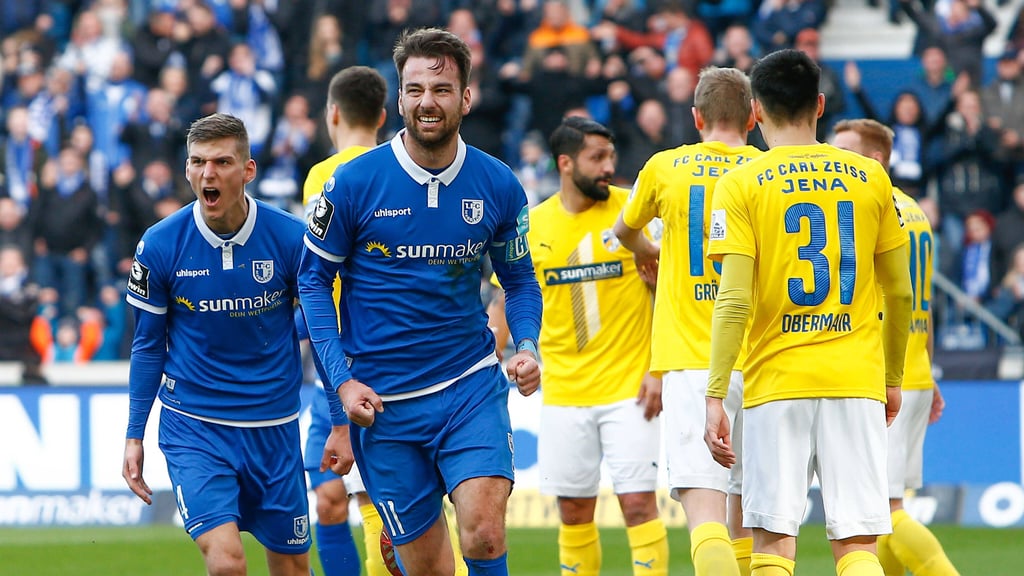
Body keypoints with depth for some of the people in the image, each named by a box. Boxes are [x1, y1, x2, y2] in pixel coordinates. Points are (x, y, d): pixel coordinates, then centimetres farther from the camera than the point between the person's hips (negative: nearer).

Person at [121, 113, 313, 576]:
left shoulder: (290, 238, -8)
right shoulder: (160, 246, -8)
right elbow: (148, 346, 5)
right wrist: (134, 436, 4)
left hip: (274, 428, 2)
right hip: (193, 428, -2)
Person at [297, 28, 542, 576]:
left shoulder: (498, 186, -1)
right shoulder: (354, 182, -7)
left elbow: (519, 279, 14)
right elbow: (313, 278, 2)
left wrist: (527, 347, -5)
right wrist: (341, 381, -6)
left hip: (471, 387, 1)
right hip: (383, 403, -1)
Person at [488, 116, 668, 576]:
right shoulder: (531, 226, 3)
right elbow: (504, 304, 12)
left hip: (629, 388, -3)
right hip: (564, 394, 3)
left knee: (638, 502, -9)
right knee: (573, 511, 6)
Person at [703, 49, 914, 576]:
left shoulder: (740, 184, -2)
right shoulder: (870, 177, 7)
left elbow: (734, 301, -10)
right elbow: (900, 292, 11)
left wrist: (715, 397, -8)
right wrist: (893, 379, 23)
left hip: (777, 382, -2)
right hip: (859, 380, 2)